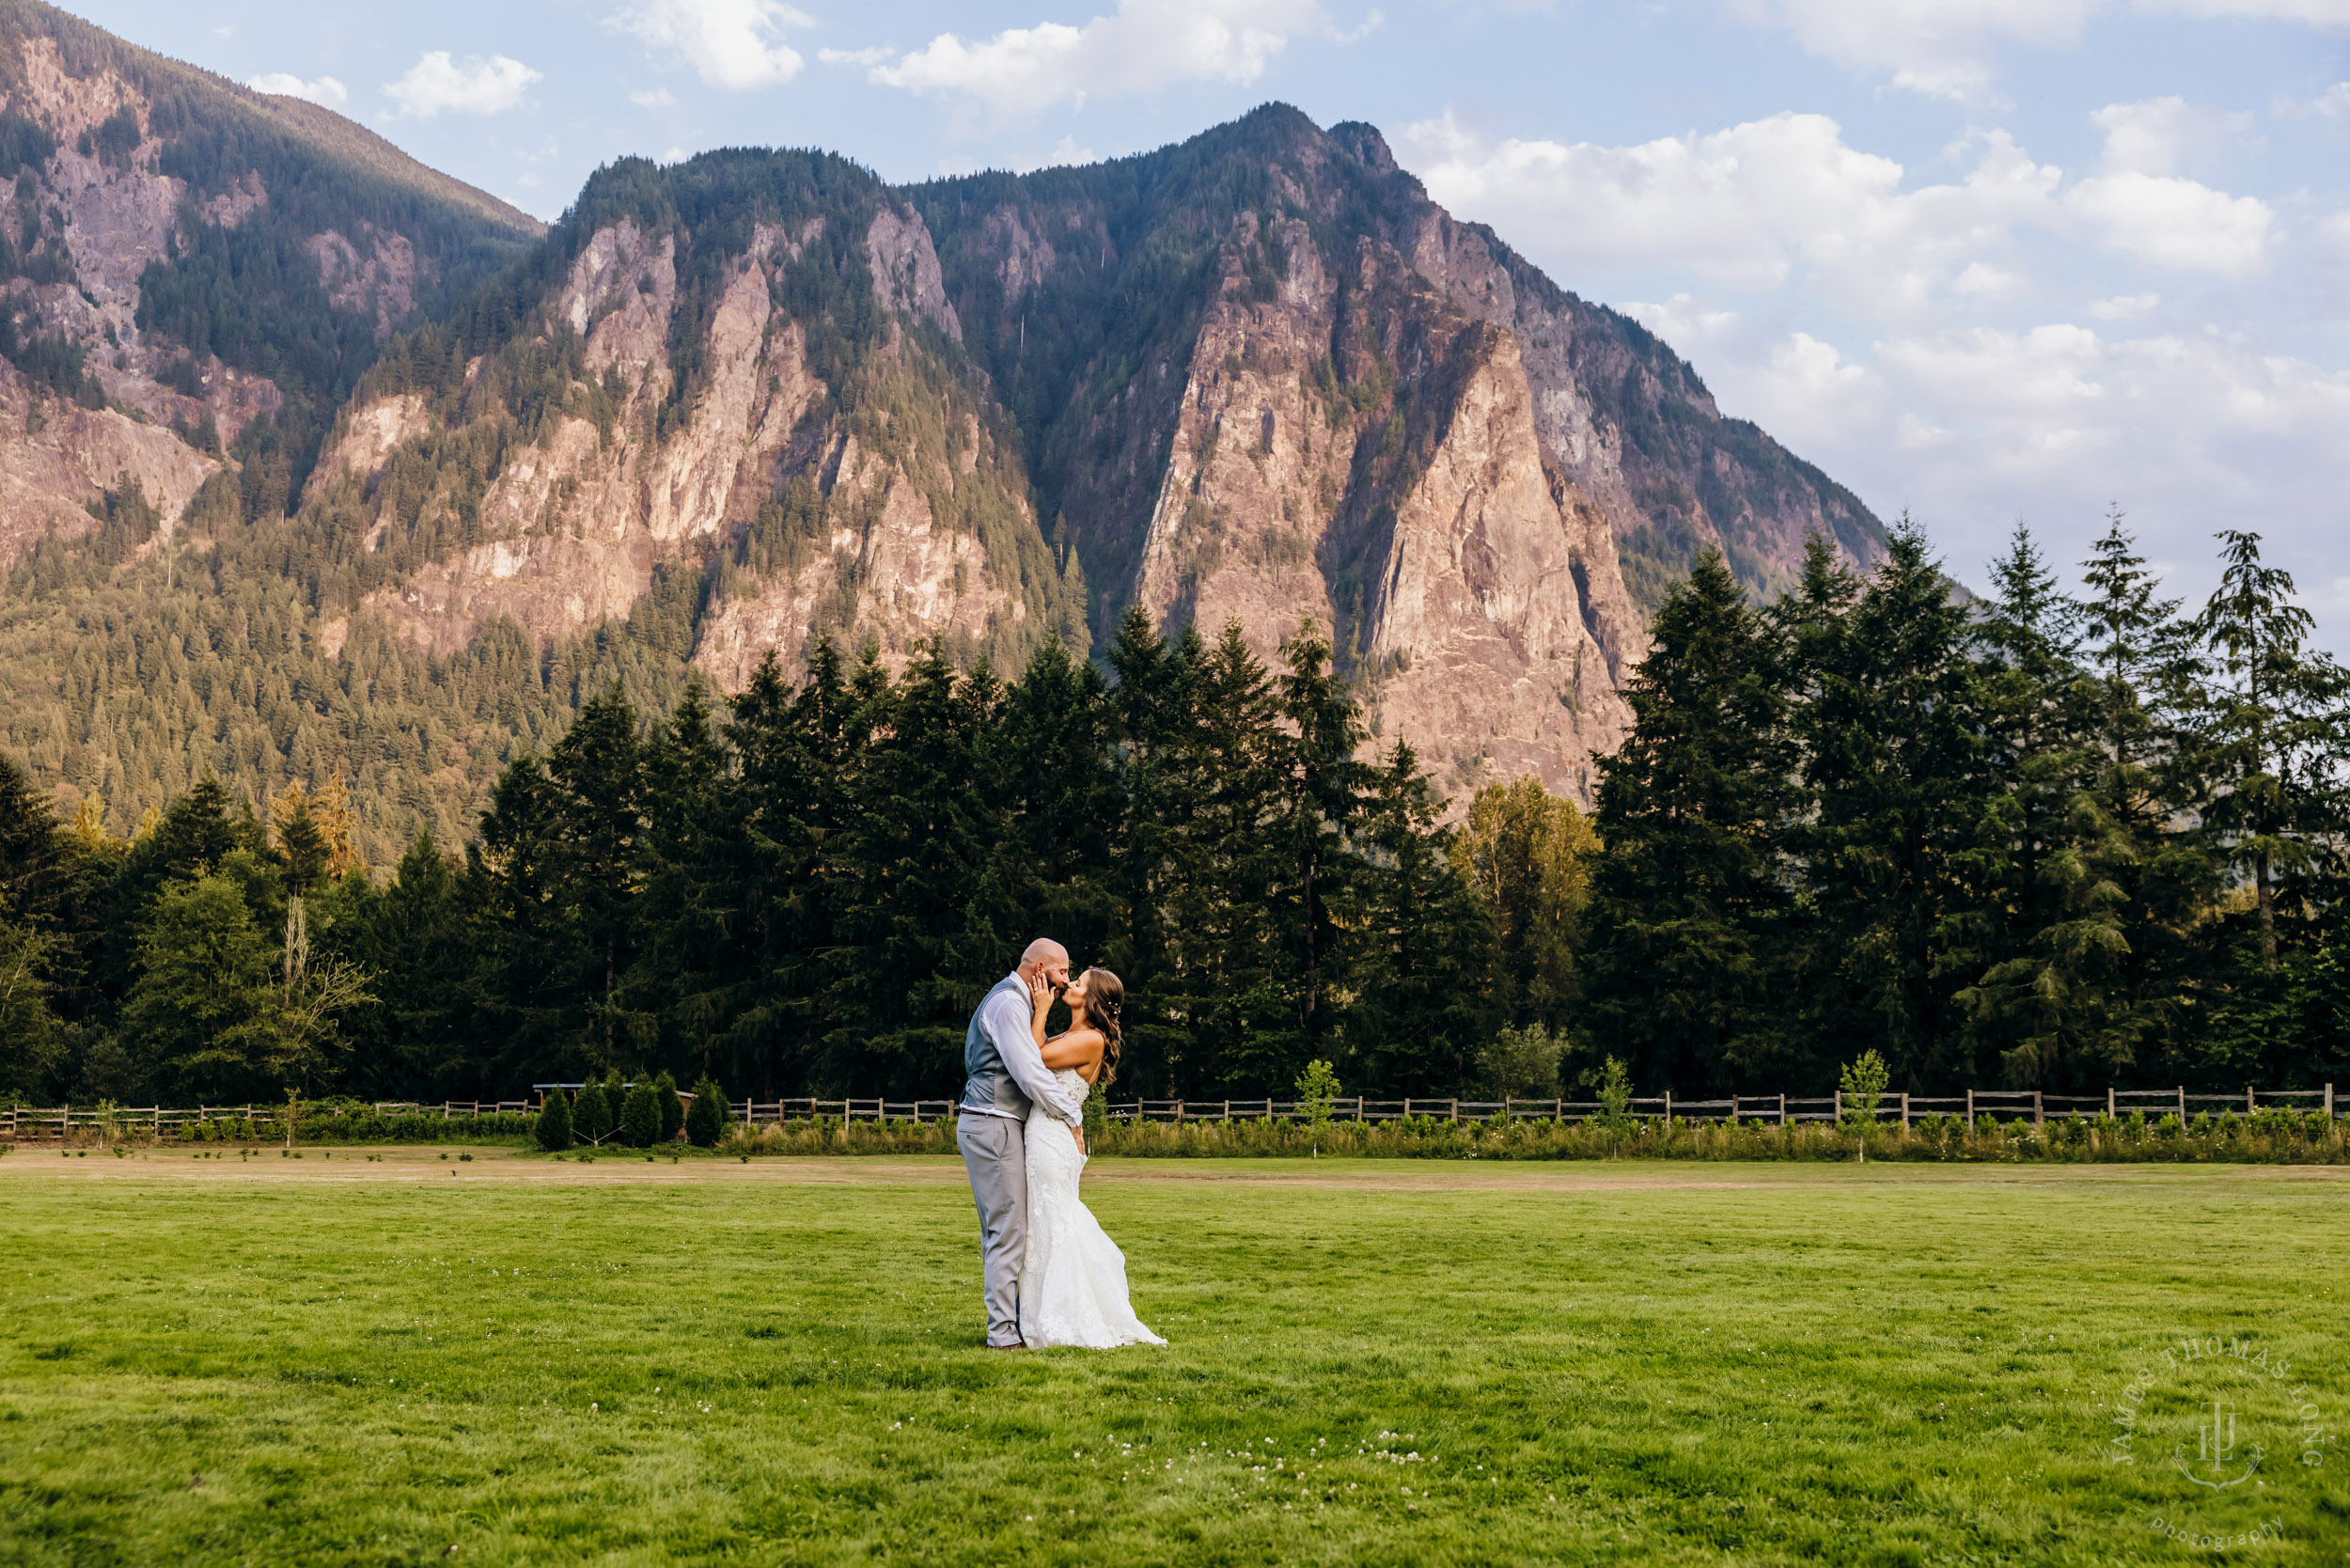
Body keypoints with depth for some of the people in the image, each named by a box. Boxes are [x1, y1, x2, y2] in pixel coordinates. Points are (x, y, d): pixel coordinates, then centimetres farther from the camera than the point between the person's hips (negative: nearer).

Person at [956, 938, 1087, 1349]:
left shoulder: (1010, 1000, 19)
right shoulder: (1008, 1004, -15)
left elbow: (1028, 1067, 22)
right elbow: (1031, 1073, -21)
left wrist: (1067, 1101, 9)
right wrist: (1072, 1117, -11)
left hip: (994, 1126, 11)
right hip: (993, 1126, -11)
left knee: (1002, 1232, 12)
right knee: (1008, 1231, -9)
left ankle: (1009, 1324, 17)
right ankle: (1004, 1333, -7)